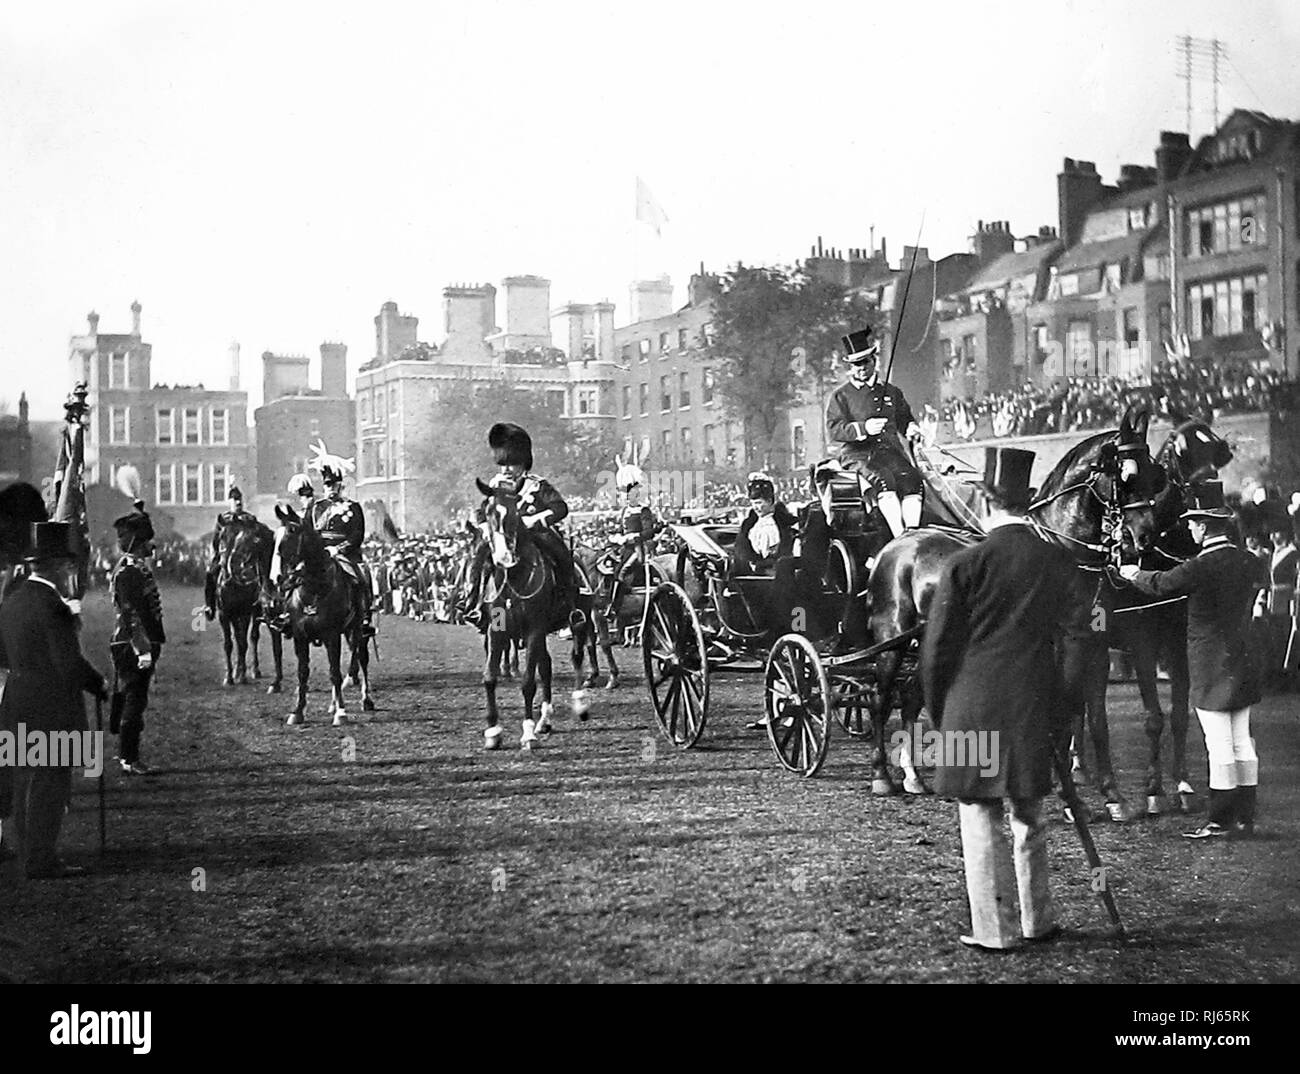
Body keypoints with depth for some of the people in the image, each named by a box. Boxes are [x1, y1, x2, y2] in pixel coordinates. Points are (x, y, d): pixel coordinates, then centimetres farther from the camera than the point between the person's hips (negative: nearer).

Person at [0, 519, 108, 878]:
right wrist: (97, 684, -5)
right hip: (53, 707, -9)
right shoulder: (53, 606, -19)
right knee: (51, 784, -2)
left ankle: (32, 856, 23)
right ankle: (42, 862, 1)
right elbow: (70, 663, -21)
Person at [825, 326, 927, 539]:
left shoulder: (892, 392, 21)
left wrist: (911, 428, 4)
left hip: (891, 450, 3)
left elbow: (904, 418, 29)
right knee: (884, 480, -34)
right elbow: (833, 430, -3)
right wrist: (863, 428, -19)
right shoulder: (841, 396, 8)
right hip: (858, 454, -3)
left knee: (912, 478, -29)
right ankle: (899, 537, -40)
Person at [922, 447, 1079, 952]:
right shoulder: (1059, 562, 1)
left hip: (974, 707, -4)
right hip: (1035, 708, 4)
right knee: (1030, 817, 17)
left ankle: (995, 930, 8)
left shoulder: (964, 564, -10)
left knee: (981, 819, 4)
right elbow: (1060, 634, 9)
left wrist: (938, 713, 9)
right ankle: (1037, 919, 26)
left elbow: (937, 648, -5)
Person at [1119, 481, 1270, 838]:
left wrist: (1133, 573, 13)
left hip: (1211, 669, -7)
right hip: (1243, 664, 7)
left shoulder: (1200, 567, -19)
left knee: (1219, 745, -3)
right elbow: (1262, 577, 27)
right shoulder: (1250, 562, 3)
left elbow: (1160, 584, -7)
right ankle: (1245, 817, 17)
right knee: (1242, 741, 12)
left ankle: (1220, 820, 1)